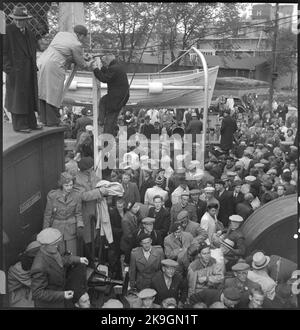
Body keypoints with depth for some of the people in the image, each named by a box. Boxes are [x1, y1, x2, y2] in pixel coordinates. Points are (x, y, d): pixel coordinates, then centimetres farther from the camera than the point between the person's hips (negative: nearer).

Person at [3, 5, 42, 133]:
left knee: (30, 97, 10)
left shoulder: (29, 33, 14)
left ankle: (31, 122, 19)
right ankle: (18, 125, 3)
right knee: (17, 97, -2)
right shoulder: (7, 31, -7)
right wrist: (8, 68, -16)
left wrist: (34, 68, 13)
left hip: (29, 72, 7)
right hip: (16, 71, -7)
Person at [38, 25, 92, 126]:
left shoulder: (61, 33, 16)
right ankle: (52, 122, 2)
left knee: (43, 92, 10)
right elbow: (81, 64, 3)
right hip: (53, 66, -8)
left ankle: (44, 120, 17)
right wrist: (89, 64, 23)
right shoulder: (77, 45, -5)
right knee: (53, 94, -2)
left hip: (41, 61, 8)